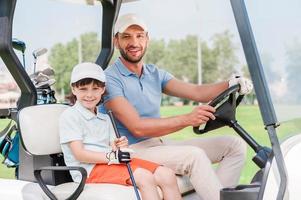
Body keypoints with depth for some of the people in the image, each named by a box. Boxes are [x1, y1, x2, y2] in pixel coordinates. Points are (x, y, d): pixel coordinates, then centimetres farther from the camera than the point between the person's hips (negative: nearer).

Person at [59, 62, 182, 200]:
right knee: (145, 177, -29)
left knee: (167, 175, -10)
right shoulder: (69, 116, -1)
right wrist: (112, 157, -21)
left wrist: (119, 146, -6)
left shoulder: (105, 119, 23)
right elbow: (79, 154, -12)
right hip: (90, 169, -7)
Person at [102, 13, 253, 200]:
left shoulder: (156, 74, 14)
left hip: (162, 144, 8)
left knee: (235, 145, -3)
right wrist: (187, 119, -29)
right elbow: (137, 127, -20)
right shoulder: (110, 79, -10)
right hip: (133, 150, -8)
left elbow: (196, 92, 1)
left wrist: (231, 85, -18)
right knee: (194, 156, -32)